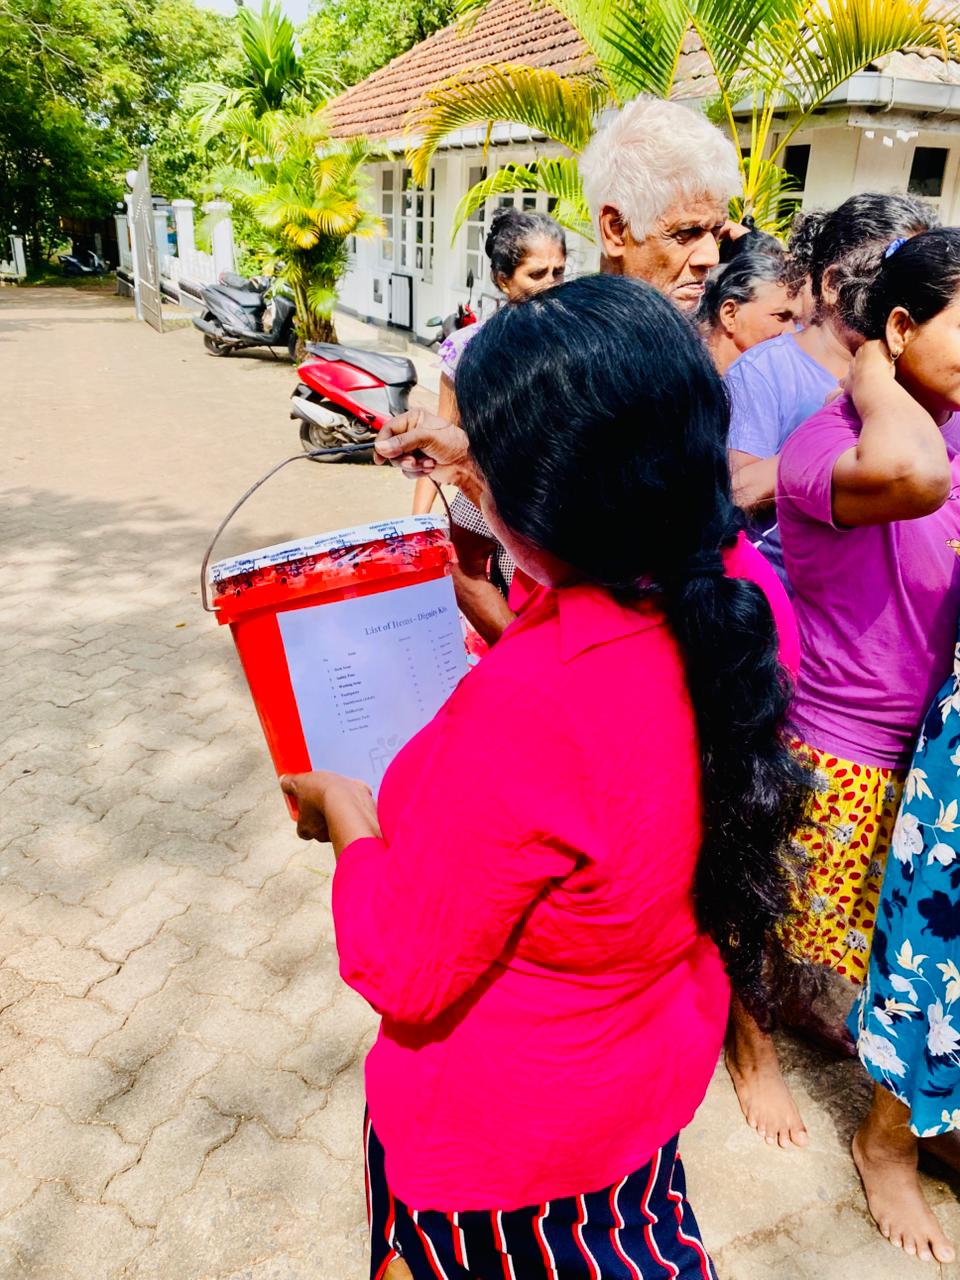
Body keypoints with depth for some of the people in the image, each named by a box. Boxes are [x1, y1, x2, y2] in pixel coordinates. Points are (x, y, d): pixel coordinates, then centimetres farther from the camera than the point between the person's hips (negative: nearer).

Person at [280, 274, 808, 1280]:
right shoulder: (734, 593, -19)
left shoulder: (521, 709, -42)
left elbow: (404, 973, -26)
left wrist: (345, 817, -10)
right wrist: (480, 470, 9)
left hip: (507, 1135, -5)